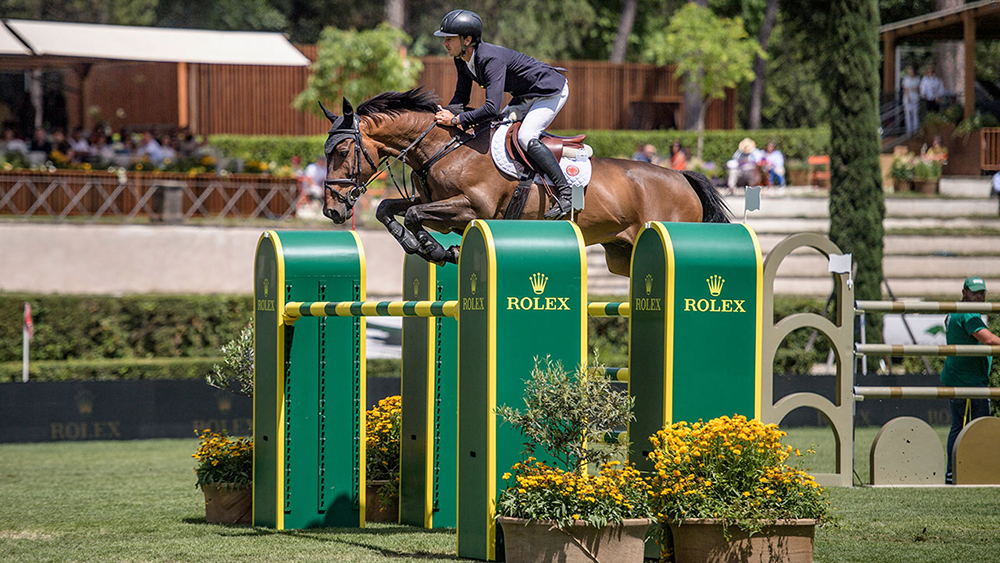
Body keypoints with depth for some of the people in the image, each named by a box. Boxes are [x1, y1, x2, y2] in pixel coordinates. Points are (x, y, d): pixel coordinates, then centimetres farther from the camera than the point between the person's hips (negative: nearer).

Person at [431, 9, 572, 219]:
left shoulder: (491, 59, -35)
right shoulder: (462, 60, -7)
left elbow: (492, 109, -42)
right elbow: (461, 96, 5)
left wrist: (456, 119, -36)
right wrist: (445, 115, -14)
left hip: (552, 91, -10)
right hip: (526, 97, 10)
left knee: (525, 137, -25)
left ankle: (565, 192, -20)